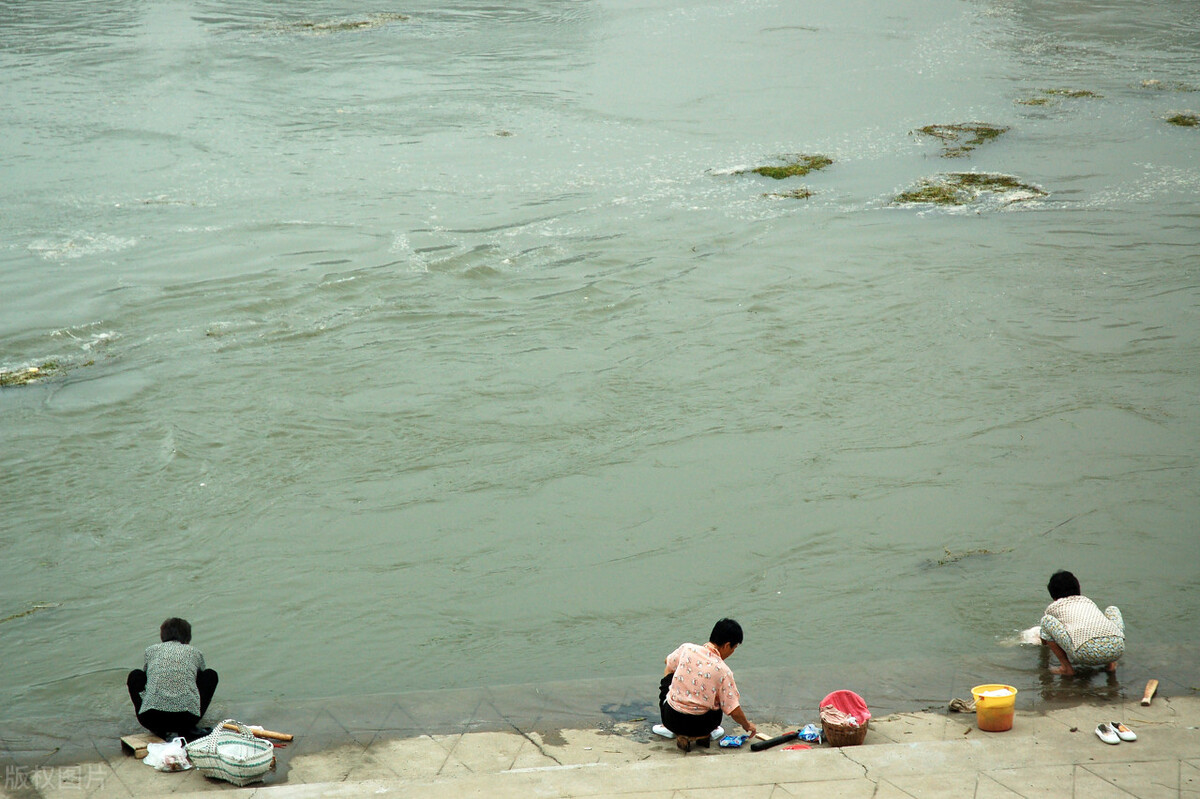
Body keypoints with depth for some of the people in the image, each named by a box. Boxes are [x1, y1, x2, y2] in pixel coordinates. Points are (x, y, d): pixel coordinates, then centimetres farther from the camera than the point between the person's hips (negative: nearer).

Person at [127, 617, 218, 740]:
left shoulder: (151, 650, 22)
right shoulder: (194, 652, 22)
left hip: (151, 719, 0)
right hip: (188, 717, 0)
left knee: (135, 675, 30)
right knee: (211, 675, 27)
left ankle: (163, 732, 10)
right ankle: (188, 729, 11)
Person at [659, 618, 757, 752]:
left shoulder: (686, 649, -4)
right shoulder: (723, 671, -13)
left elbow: (669, 663, 21)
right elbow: (734, 711, -10)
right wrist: (747, 726, 10)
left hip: (670, 719, 2)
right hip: (698, 725, -2)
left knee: (669, 677, 29)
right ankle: (701, 735, 9)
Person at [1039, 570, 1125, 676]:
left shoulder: (1053, 607, 27)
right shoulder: (1088, 601, 35)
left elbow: (1044, 641, 42)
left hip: (1086, 653, -4)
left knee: (1047, 620, 18)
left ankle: (1066, 667, 9)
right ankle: (1111, 664, 21)